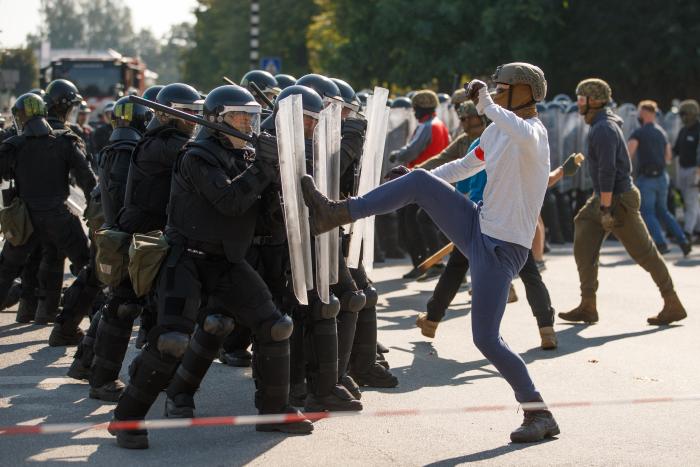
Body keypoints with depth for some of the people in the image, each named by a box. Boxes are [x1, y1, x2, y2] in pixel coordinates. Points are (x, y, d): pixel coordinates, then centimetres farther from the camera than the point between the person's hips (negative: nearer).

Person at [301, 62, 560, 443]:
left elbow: (523, 136, -44)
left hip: (503, 248, -8)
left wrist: (486, 105, -34)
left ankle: (539, 414, 4)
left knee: (486, 339, -8)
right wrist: (418, 178, 20)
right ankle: (337, 213, -1)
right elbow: (465, 166, 27)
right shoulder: (498, 130, 10)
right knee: (420, 182, -5)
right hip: (478, 227, 8)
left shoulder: (534, 132, -16)